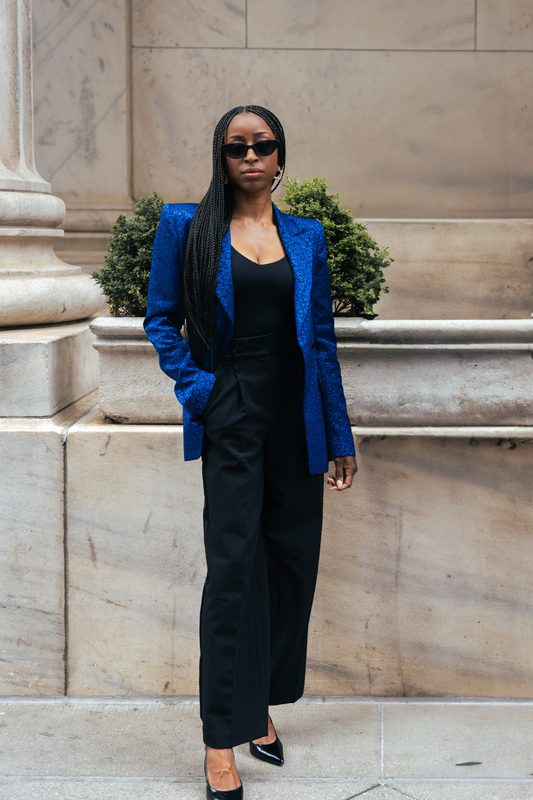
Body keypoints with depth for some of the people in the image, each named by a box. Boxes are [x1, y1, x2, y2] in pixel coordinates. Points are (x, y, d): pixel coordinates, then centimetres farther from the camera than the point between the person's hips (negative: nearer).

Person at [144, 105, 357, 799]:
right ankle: (223, 740, -1)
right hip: (232, 416, -3)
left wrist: (339, 436, 8)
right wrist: (195, 386, -7)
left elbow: (323, 339, 10)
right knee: (235, 565, -8)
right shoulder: (188, 226, 3)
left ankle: (260, 705, 25)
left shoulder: (306, 237, 10)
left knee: (293, 560, 7)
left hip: (297, 416, 4)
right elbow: (161, 318, 6)